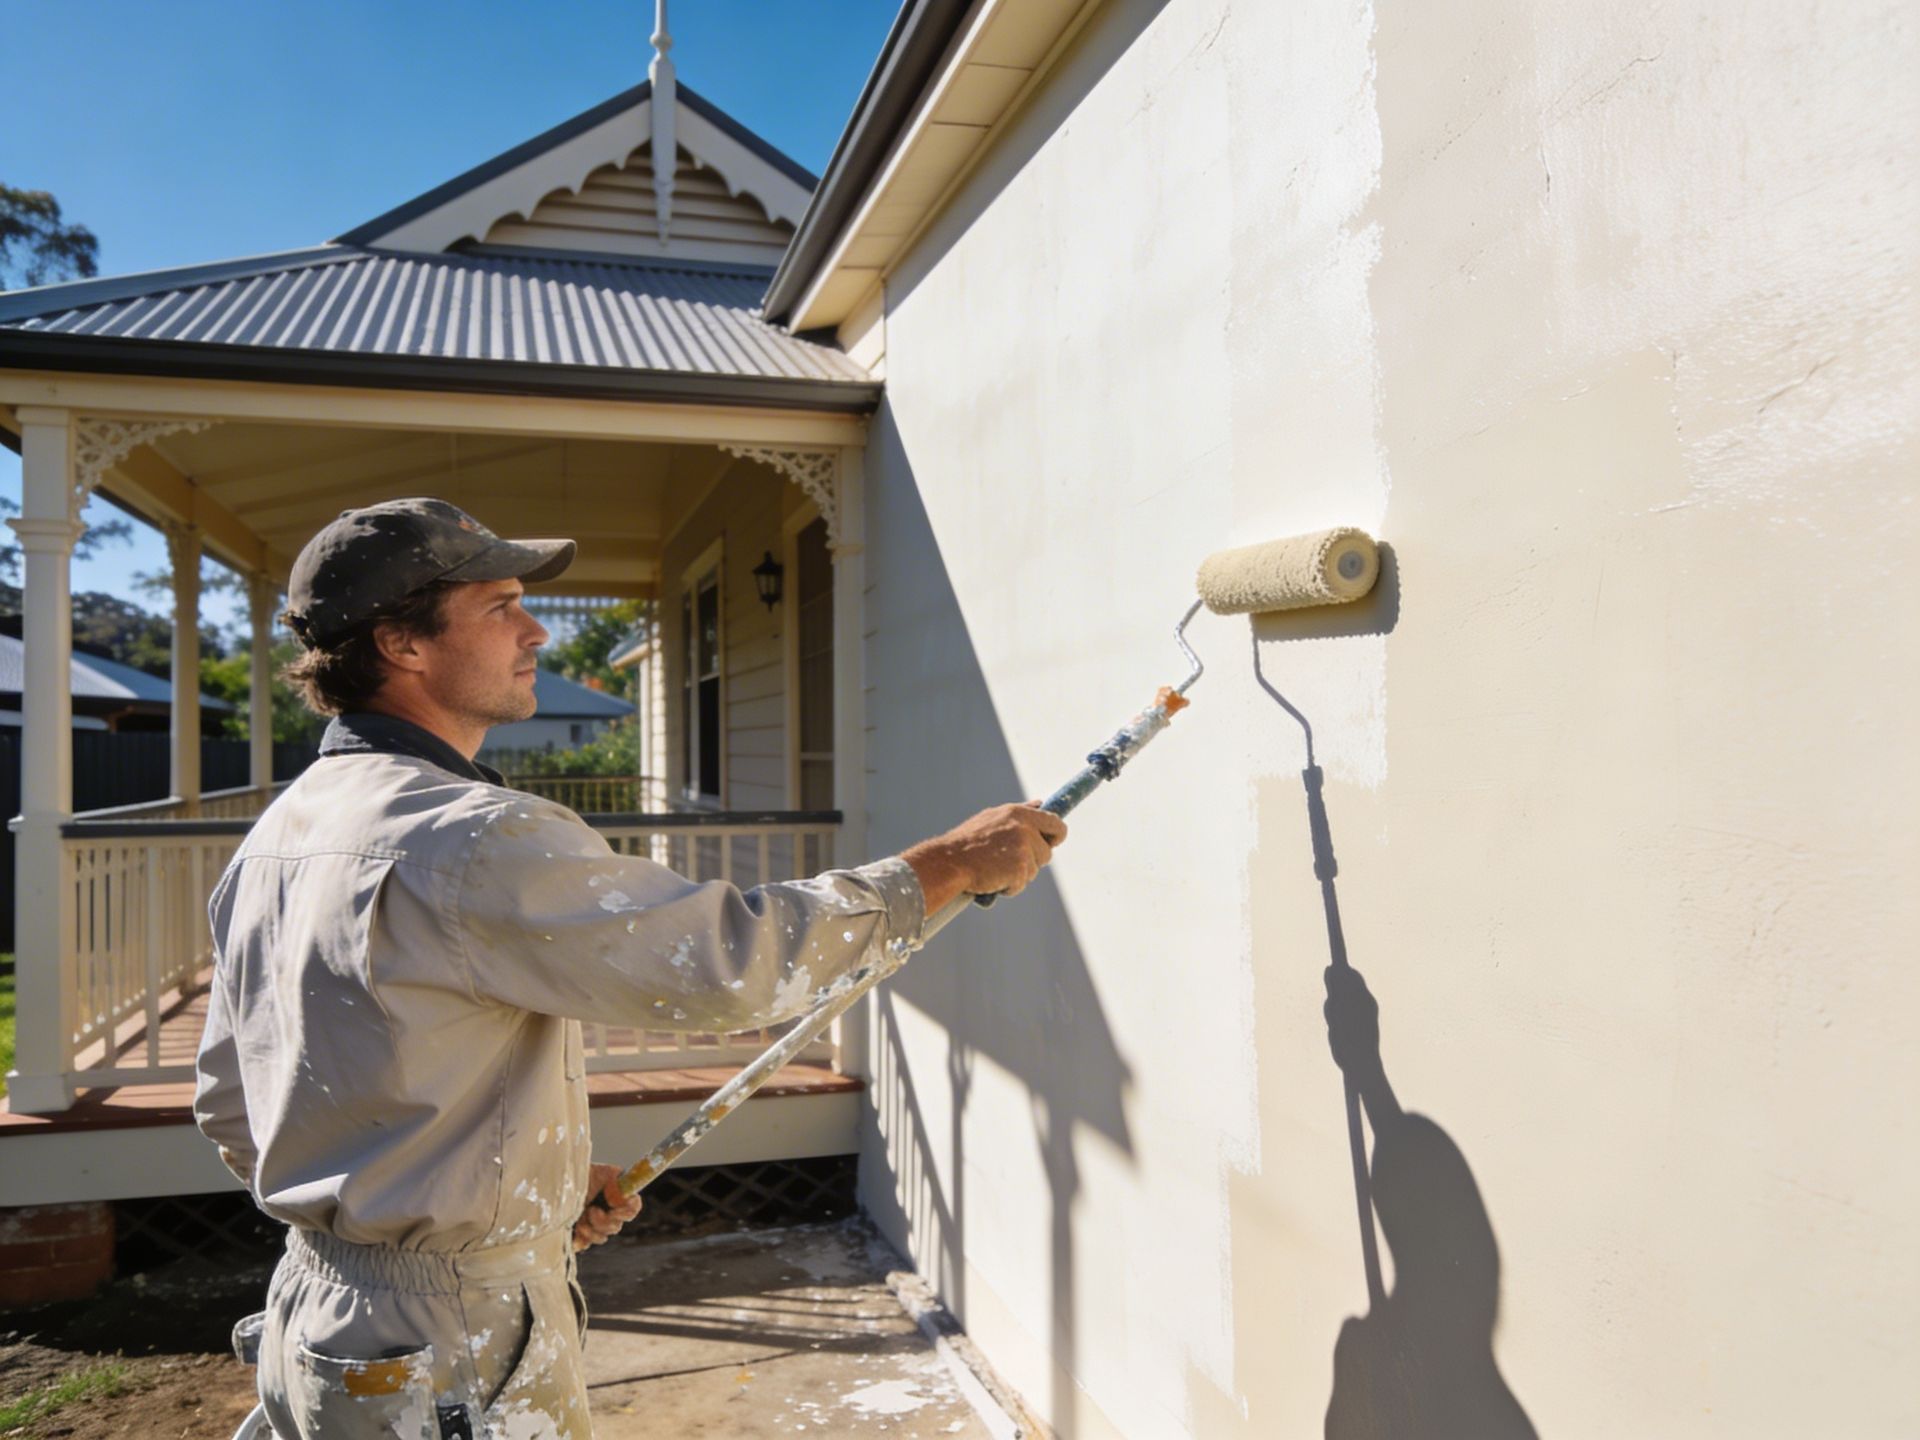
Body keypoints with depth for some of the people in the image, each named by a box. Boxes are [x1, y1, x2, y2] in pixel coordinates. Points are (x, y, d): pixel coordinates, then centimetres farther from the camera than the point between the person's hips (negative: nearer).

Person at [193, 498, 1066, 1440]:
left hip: (315, 1317, 9)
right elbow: (737, 958, -28)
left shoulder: (269, 840, 5)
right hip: (450, 1363, -9)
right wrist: (950, 863, -15)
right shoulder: (472, 840, -26)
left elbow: (228, 1111, 13)